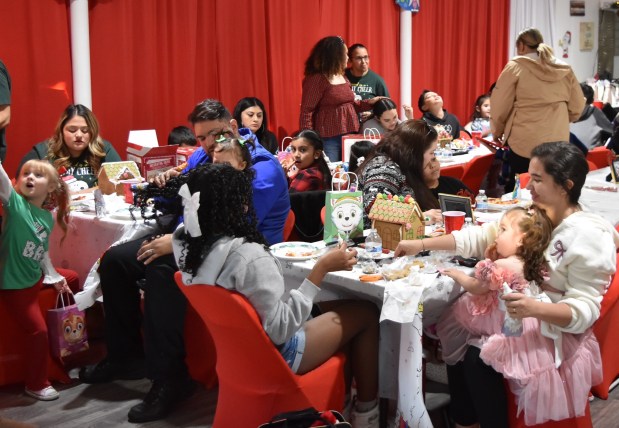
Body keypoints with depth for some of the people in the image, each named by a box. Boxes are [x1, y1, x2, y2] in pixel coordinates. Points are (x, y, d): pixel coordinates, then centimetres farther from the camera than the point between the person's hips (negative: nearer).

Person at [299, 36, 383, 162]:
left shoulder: (343, 77, 14)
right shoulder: (317, 79, -11)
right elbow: (306, 112, -13)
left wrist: (369, 102, 11)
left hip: (349, 136, 8)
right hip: (328, 139, -8)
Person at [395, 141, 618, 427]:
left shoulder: (590, 237, -20)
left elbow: (584, 310, -23)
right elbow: (479, 237, 5)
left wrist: (536, 308, -41)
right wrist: (422, 245, 0)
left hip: (555, 328, -8)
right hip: (518, 314, 8)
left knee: (478, 357, -20)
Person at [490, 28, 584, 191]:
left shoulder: (516, 67, -2)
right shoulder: (565, 69, 8)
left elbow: (500, 105, -2)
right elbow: (577, 106, 10)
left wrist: (497, 130, 14)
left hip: (524, 142, -4)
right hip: (558, 142, 4)